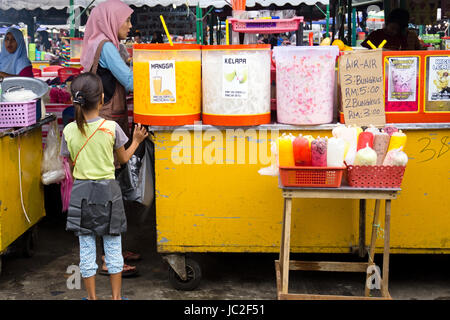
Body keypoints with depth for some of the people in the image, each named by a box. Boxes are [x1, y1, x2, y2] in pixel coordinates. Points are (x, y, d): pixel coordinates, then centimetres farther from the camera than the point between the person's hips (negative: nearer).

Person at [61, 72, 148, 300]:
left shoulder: (69, 131, -6)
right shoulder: (111, 128, -11)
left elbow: (72, 166, 2)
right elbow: (123, 159, 2)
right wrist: (136, 141, 17)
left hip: (81, 191, 1)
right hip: (107, 191, -1)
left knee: (86, 248, 9)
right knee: (113, 247, 11)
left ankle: (92, 297, 19)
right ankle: (116, 296, 20)